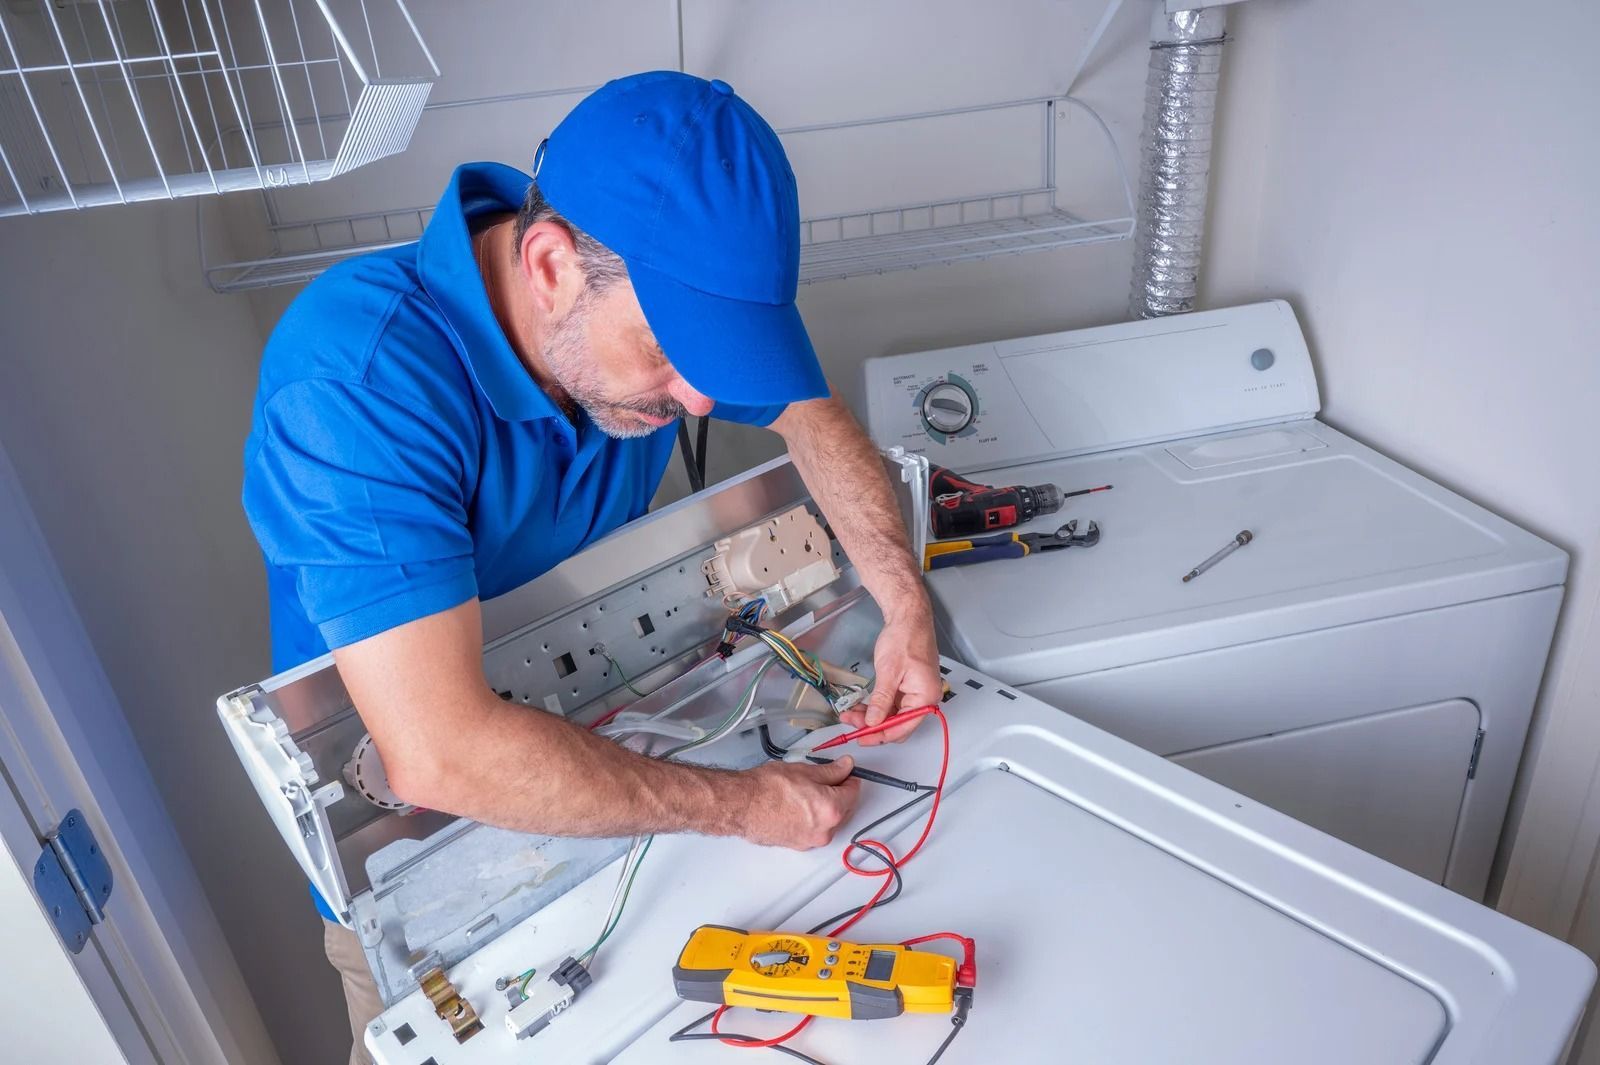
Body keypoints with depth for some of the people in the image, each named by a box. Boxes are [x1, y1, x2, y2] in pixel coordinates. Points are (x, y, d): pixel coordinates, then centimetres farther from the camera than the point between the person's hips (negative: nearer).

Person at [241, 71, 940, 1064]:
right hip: (405, 803, -4)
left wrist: (905, 604, -16)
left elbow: (817, 418, -3)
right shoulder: (358, 377, -38)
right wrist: (743, 807, -34)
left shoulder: (653, 299, -19)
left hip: (596, 729, 5)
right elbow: (441, 756, -43)